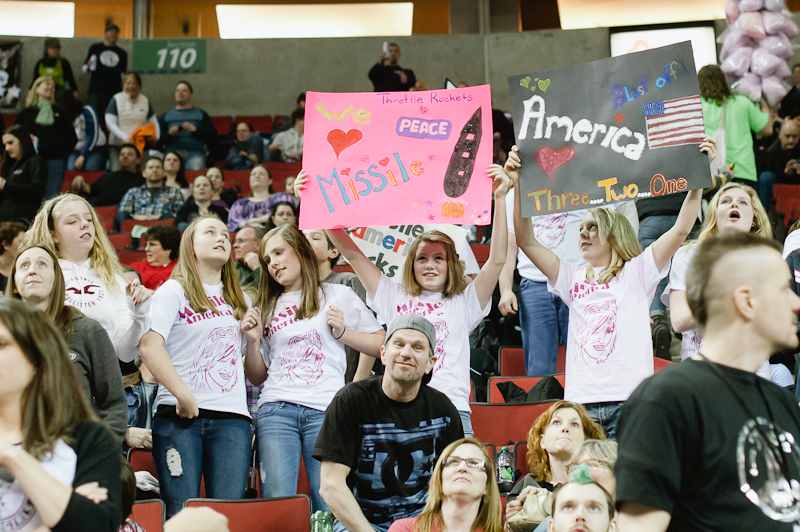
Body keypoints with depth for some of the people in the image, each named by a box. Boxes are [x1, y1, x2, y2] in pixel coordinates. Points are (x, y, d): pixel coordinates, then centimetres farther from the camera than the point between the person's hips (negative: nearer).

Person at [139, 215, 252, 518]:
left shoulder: (240, 301, 23)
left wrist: (254, 339, 6)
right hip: (180, 414, -4)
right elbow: (149, 346, -11)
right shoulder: (174, 291, 7)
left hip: (231, 418, 4)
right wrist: (184, 395, -17)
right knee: (181, 512, -8)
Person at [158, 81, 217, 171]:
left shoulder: (201, 114, 25)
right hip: (173, 152, 1)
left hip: (196, 154, -1)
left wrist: (195, 129, -4)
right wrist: (169, 134, -6)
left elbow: (213, 136, 10)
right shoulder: (166, 116, 28)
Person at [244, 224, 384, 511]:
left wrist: (343, 332, 2)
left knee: (329, 505, -10)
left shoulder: (337, 296, 13)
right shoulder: (267, 309, 21)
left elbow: (382, 345, 14)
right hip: (276, 411, 2)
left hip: (325, 411, -2)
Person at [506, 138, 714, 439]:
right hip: (581, 402, 2)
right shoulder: (572, 279, 18)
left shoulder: (637, 272, 11)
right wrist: (518, 186, 3)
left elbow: (681, 229, 3)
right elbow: (527, 242, 11)